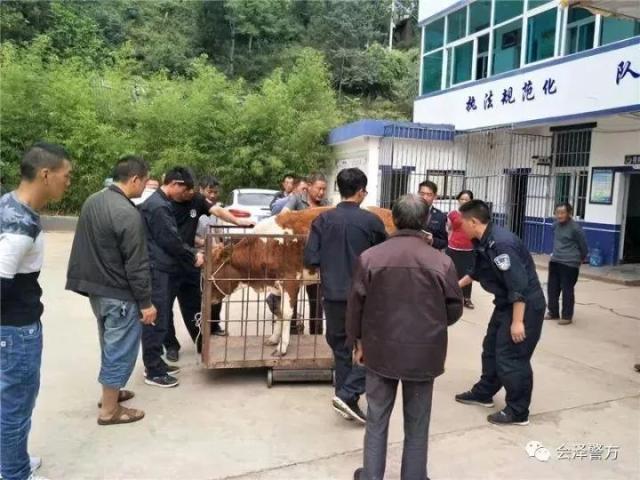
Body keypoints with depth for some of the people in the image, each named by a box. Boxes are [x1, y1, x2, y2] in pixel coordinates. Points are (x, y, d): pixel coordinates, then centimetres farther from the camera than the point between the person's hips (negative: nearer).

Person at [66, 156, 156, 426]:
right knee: (120, 350, 3)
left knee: (110, 345, 23)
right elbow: (136, 266, -22)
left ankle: (110, 391, 38)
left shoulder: (92, 201, 5)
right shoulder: (128, 214, -23)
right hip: (119, 295, -9)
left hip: (95, 288, 9)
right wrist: (146, 302, -15)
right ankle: (109, 410, 14)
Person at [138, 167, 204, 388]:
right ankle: (153, 371, 6)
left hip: (164, 270, 10)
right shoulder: (157, 206, -18)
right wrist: (193, 256, -5)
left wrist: (192, 252, 9)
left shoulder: (161, 203, 15)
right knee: (156, 321, -3)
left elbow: (172, 238, 19)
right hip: (157, 271, -10)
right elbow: (171, 241, -18)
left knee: (161, 319, 16)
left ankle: (155, 363, 26)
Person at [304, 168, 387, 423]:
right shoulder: (371, 221, -8)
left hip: (333, 295, 3)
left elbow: (310, 259, -4)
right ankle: (348, 394, -1)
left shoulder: (323, 220, -2)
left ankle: (345, 399, 21)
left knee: (341, 348, 16)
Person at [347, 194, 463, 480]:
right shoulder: (442, 261, -11)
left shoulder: (370, 257, -10)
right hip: (424, 353, 0)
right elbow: (454, 309, 0)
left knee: (376, 420, 16)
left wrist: (357, 341, 12)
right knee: (417, 425, 15)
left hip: (381, 350, 1)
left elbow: (356, 305, -3)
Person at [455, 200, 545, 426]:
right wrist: (457, 285, 32)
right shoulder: (483, 242, 4)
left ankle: (518, 412, 11)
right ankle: (484, 393, 35)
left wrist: (517, 321, -27)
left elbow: (519, 285, -29)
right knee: (491, 348, 19)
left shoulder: (501, 243, -27)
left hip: (525, 305, -10)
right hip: (506, 303, 10)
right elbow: (478, 271, 23)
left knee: (511, 358, -4)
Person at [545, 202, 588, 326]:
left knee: (567, 290, 0)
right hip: (554, 262, 7)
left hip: (570, 264, -7)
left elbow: (583, 245, -3)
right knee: (552, 288, 11)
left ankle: (567, 316, 12)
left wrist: (580, 259, 10)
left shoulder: (575, 227, -15)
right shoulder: (556, 225, 6)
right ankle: (553, 313, 25)